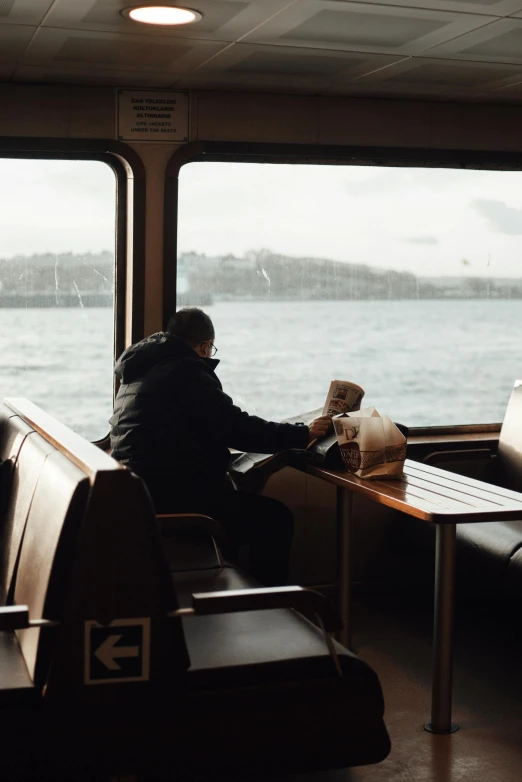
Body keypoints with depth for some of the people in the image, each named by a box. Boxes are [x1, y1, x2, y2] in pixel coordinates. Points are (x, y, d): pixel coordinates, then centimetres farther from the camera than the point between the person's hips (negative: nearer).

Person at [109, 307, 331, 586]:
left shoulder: (141, 370, 18)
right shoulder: (185, 371, -12)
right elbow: (236, 428, -16)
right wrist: (302, 434, -8)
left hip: (140, 493, 10)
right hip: (173, 497, -10)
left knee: (245, 500, 27)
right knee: (275, 518, -2)